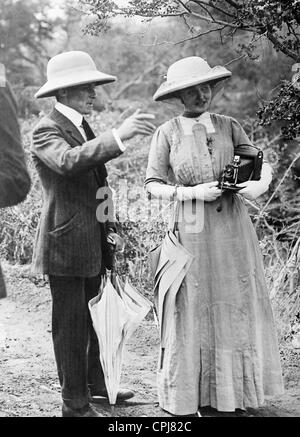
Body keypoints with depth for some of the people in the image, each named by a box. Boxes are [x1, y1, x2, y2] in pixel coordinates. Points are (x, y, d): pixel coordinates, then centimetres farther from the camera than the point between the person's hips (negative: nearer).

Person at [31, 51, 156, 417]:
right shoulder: (47, 130, -13)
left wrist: (108, 226, 14)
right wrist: (118, 136, -44)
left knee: (96, 316, 19)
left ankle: (96, 383, 35)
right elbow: (68, 162, -36)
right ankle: (75, 404, 10)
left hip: (92, 242, 9)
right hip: (66, 244, -9)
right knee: (71, 325, 0)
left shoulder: (83, 127, 16)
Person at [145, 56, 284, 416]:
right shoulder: (167, 133, -1)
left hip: (233, 228, 3)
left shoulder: (228, 126, 6)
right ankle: (183, 397, 13)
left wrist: (261, 183, -12)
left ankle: (233, 390, 20)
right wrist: (192, 192, -15)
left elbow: (261, 161, 9)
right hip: (193, 231, -3)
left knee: (238, 305, 7)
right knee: (193, 310, 1)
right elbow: (153, 184, -2)